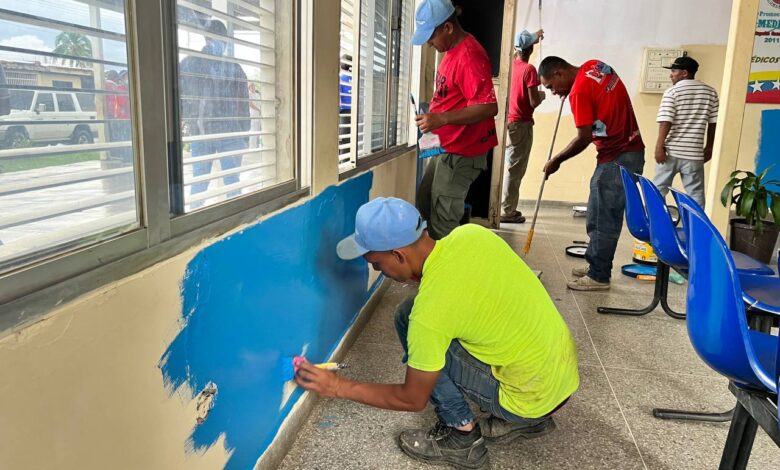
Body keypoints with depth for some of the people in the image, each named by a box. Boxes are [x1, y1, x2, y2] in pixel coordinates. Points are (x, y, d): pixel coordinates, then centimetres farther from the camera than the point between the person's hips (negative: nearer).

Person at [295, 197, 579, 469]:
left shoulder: (429, 311, -26)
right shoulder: (471, 233, -9)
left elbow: (412, 400, -12)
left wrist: (337, 387, -5)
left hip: (535, 397, -7)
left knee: (407, 318, -9)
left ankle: (463, 436, 4)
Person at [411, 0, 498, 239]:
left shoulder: (469, 55, -20)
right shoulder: (452, 51, 11)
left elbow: (488, 107, -27)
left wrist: (441, 119, -31)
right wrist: (432, 116, 10)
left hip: (462, 152, -11)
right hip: (446, 148, 11)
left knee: (442, 222, -6)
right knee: (424, 207, 19)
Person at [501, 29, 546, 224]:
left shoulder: (510, 64, 8)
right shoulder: (529, 69, -13)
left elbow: (520, 50, 34)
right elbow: (534, 102, -16)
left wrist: (532, 38, 47)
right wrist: (542, 95, 5)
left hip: (507, 122, 7)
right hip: (521, 124, -7)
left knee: (508, 166, 12)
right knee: (515, 169, -3)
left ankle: (506, 208, 17)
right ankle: (507, 211, 0)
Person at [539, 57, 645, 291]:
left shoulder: (579, 91, -18)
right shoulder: (593, 65, 8)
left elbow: (584, 138, -18)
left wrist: (556, 161, -5)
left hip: (616, 160, -10)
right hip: (632, 151, 10)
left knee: (603, 220, -3)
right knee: (598, 216, 16)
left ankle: (599, 276, 5)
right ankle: (596, 264, 25)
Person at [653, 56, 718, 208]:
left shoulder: (672, 91, -5)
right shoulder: (710, 92, 9)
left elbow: (665, 122, -13)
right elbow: (714, 123, 8)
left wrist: (659, 146, -10)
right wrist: (709, 147, 15)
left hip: (671, 151, -3)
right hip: (694, 152, 3)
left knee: (658, 189, 8)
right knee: (695, 193, 6)